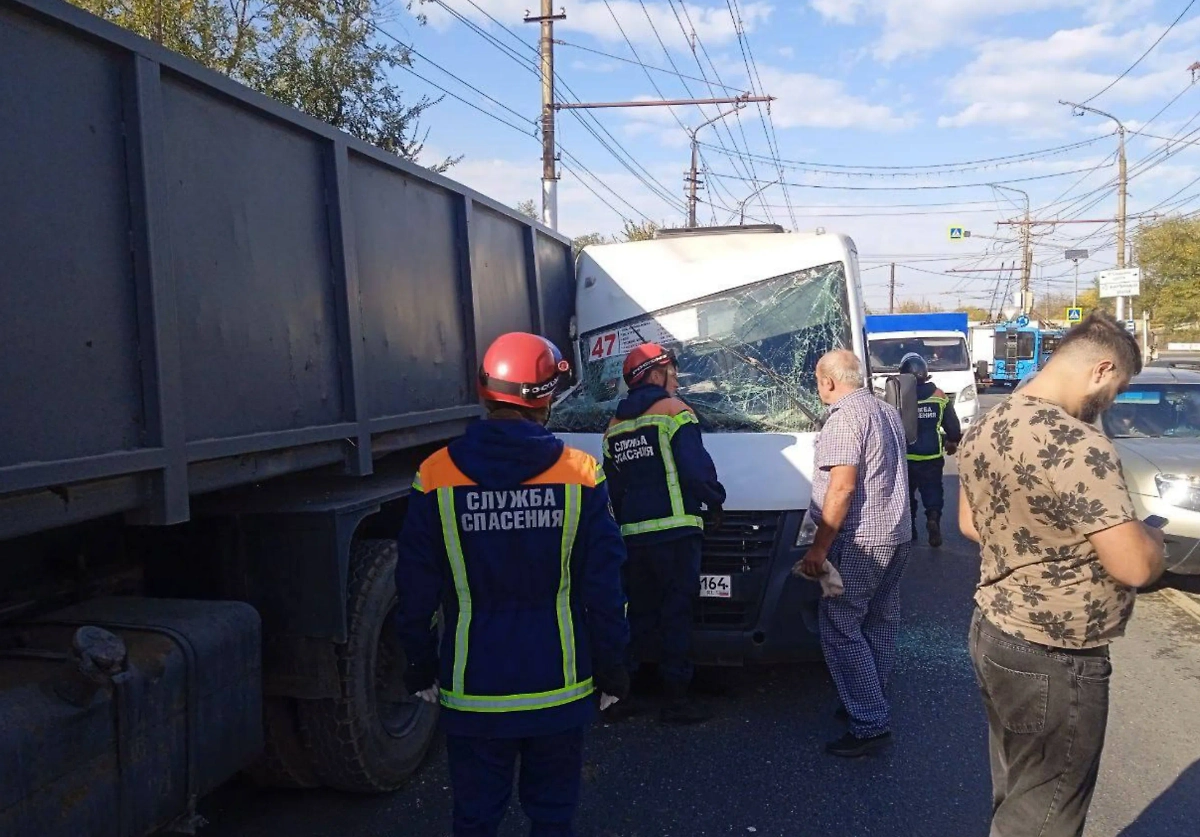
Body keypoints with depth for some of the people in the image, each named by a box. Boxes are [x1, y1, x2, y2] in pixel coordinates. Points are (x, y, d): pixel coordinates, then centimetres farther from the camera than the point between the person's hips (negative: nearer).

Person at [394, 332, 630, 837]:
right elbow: (604, 586, -6)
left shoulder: (436, 478, -9)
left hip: (472, 689, 0)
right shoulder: (579, 474, -9)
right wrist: (611, 667, 6)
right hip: (560, 687, 0)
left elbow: (416, 590, -3)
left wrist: (420, 665, 11)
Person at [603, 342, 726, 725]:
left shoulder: (615, 425, 16)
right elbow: (696, 467, -14)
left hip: (632, 534, 7)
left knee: (637, 612, 16)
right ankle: (676, 698, 1)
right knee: (676, 612, 0)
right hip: (674, 529, -6)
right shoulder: (673, 411, -5)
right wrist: (715, 499, 3)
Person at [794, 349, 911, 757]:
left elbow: (842, 487, -22)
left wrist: (819, 547, -19)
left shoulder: (844, 418, -14)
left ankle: (870, 724, -5)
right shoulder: (889, 412, 16)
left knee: (840, 629, -6)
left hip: (860, 541, -10)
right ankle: (872, 704, 27)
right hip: (896, 536, 10)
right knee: (880, 625, 16)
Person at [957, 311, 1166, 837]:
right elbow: (1137, 566, -23)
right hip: (1054, 661, -9)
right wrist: (1147, 535, -3)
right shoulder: (1077, 444, -25)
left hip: (993, 633, 9)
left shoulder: (986, 428, 4)